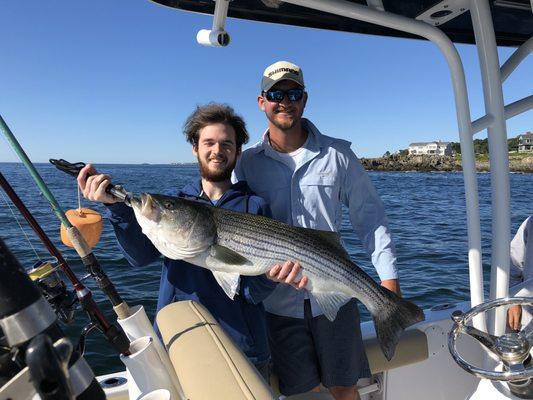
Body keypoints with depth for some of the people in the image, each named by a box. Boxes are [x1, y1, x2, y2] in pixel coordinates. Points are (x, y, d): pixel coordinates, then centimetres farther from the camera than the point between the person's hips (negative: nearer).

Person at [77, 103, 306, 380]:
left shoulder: (255, 207, -5)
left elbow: (253, 293, -8)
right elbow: (140, 256, -14)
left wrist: (271, 277, -29)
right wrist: (116, 205, -27)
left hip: (242, 347, -1)